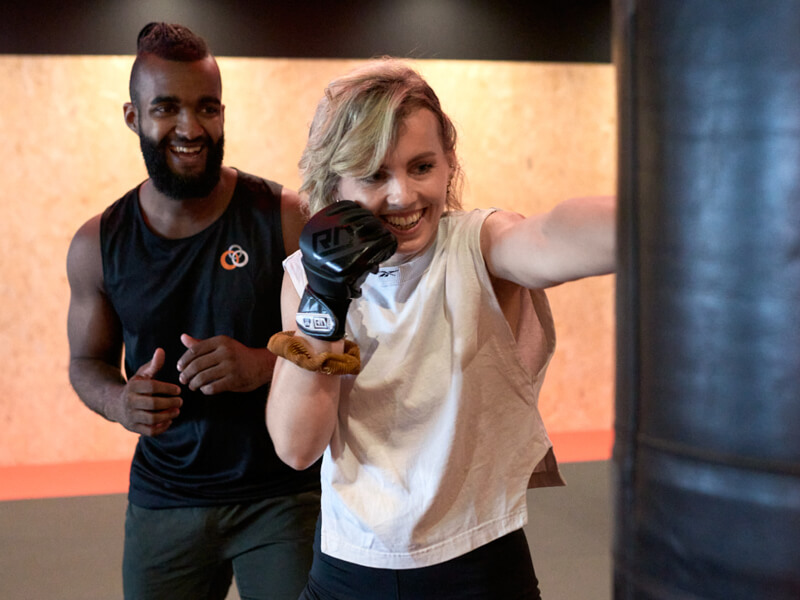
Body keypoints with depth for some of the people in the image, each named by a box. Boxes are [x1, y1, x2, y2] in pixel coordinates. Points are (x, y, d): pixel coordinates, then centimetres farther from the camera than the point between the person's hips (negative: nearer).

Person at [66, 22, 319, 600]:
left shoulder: (288, 219, -10)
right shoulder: (98, 245, -1)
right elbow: (88, 361, 11)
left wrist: (265, 365, -27)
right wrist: (119, 401, -11)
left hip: (284, 494, -2)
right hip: (162, 503, 3)